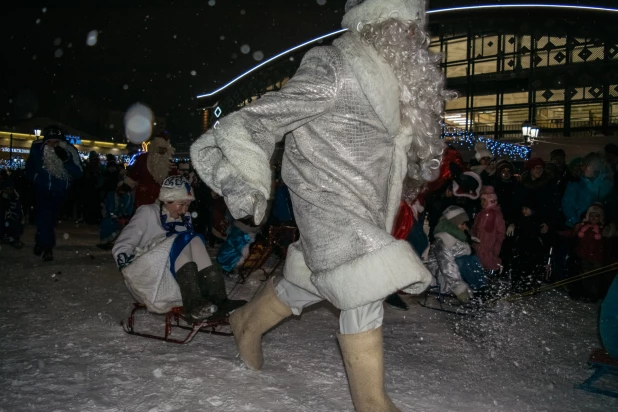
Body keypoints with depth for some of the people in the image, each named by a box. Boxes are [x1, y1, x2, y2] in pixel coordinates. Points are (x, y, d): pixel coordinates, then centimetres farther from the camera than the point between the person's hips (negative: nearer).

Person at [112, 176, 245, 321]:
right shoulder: (147, 213, -7)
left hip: (172, 278, 5)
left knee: (195, 241, -18)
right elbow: (120, 248, -10)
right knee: (183, 241, -24)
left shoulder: (184, 218, 7)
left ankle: (218, 301, -29)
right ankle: (193, 304, -38)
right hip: (144, 275, -5)